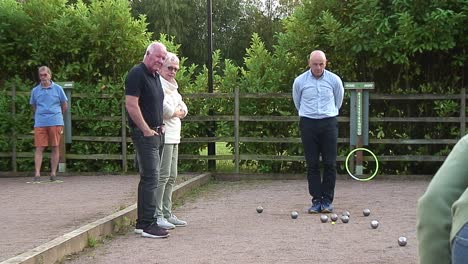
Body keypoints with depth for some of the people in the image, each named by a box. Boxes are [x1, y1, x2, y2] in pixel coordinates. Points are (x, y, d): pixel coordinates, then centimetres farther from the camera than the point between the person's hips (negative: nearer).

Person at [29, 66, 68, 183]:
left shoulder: (58, 89, 4)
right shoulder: (35, 90, 8)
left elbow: (64, 106, 13)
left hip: (55, 122, -1)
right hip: (40, 123, 1)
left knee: (55, 148, 3)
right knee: (39, 148, -4)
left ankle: (53, 173, 10)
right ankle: (37, 174, -5)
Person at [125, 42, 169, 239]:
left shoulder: (155, 76, 17)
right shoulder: (137, 74, -12)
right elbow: (131, 105, -19)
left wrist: (161, 125, 16)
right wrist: (147, 130, -16)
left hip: (157, 133, 10)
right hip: (144, 134, -10)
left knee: (150, 178, 12)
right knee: (150, 178, -11)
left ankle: (143, 222, 19)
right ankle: (147, 224, -8)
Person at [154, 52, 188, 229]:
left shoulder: (172, 87, 22)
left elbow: (183, 110, 18)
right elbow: (165, 110, -19)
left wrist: (174, 112, -2)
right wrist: (177, 111, 0)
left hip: (173, 138, 10)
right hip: (163, 137, -10)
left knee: (171, 177, 12)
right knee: (162, 176, -12)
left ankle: (167, 214, 18)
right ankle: (157, 216, -10)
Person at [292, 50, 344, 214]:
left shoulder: (334, 80, -1)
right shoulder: (300, 81, -1)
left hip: (328, 123, 0)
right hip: (308, 124, 0)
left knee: (330, 163, -3)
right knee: (312, 164, 0)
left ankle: (327, 200, 5)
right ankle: (316, 200, 7)